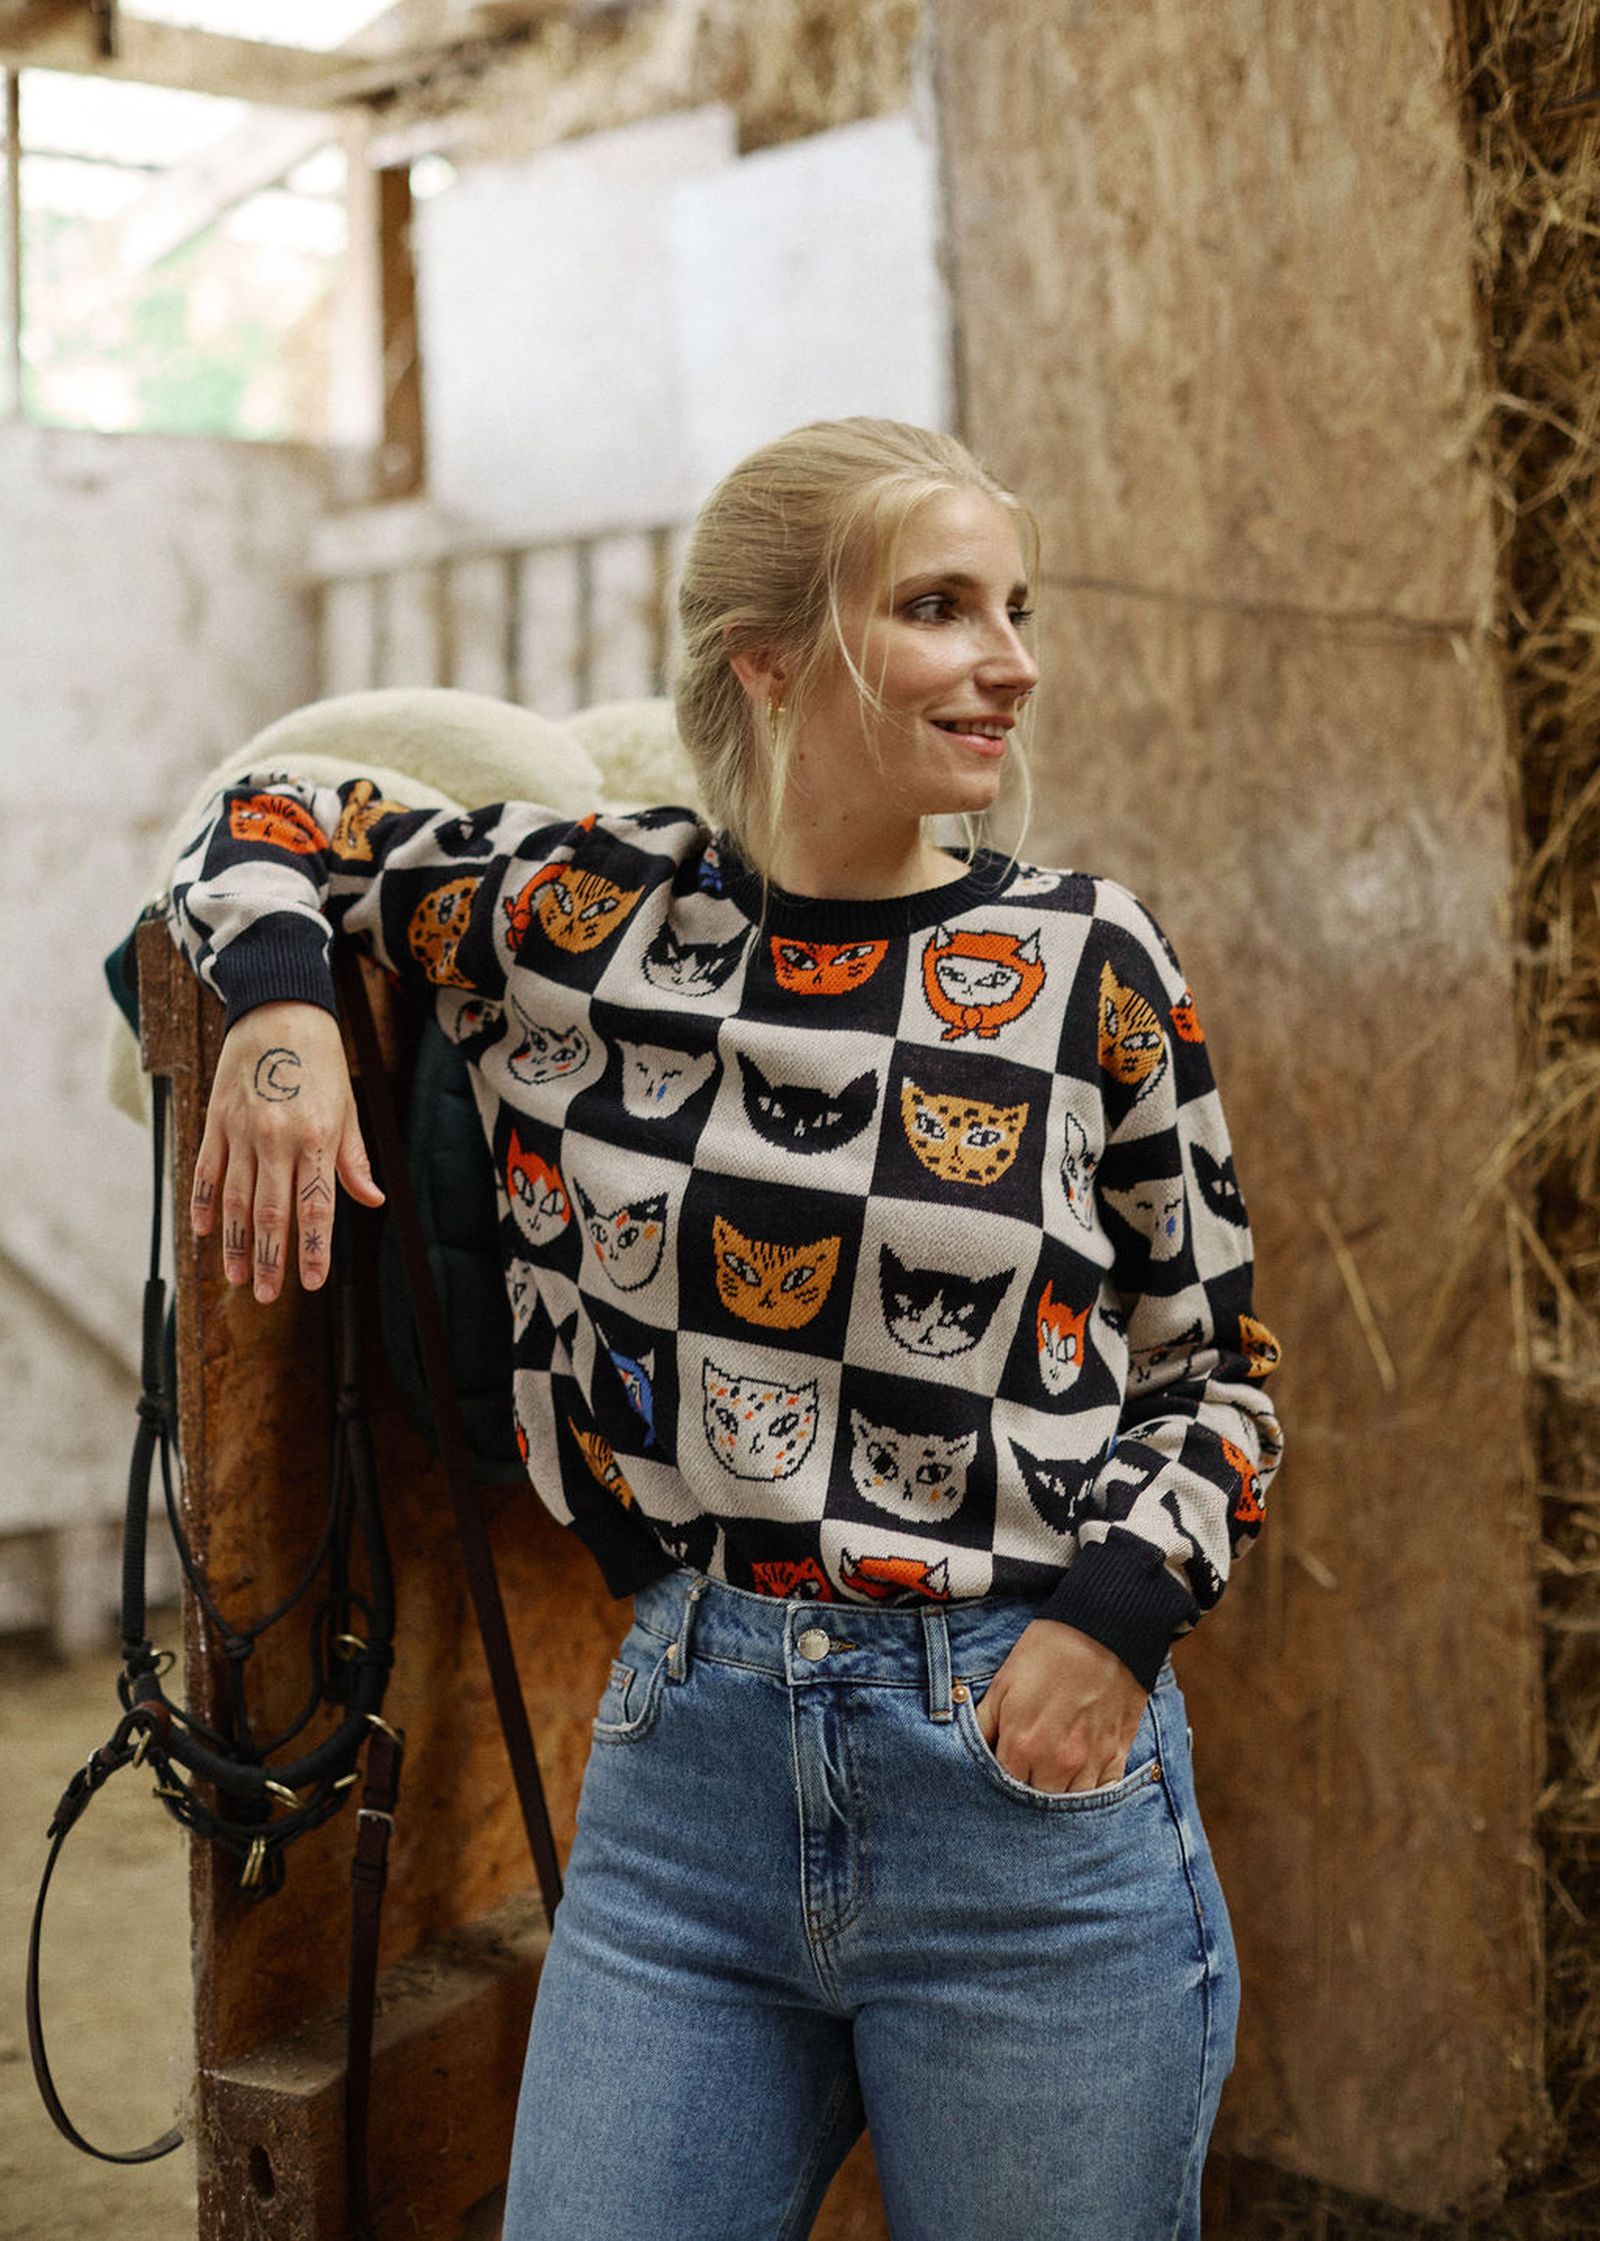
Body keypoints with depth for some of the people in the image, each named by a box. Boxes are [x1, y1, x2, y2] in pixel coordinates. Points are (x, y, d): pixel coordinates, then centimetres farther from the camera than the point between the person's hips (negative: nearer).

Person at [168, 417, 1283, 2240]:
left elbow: (1215, 1363, 7)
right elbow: (270, 825, 18)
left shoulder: (1085, 965, -2)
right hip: (685, 1753, 1)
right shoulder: (586, 910, 1)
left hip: (1027, 1770, -1)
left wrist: (1121, 1609, -10)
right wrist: (277, 1004, -3)